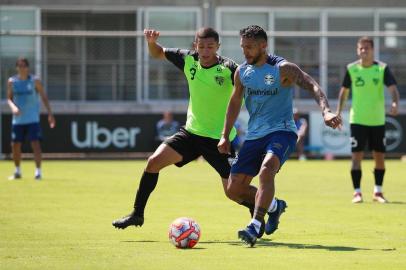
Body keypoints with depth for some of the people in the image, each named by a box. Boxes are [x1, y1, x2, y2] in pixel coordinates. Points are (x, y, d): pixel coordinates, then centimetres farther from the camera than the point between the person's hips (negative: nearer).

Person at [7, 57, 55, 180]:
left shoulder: (35, 81, -2)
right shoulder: (12, 81, 4)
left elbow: (44, 97, 3)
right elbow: (9, 98, 6)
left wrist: (50, 114, -2)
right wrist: (13, 107, -16)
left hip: (33, 118, -3)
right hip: (18, 119, 3)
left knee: (35, 143, -12)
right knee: (15, 145, 7)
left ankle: (38, 171, -11)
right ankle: (17, 172, 23)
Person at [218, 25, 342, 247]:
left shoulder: (282, 69, -11)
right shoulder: (242, 72, 7)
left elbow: (312, 86, -20)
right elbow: (235, 102, 20)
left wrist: (326, 111, -37)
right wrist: (225, 136, 15)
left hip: (281, 131, -6)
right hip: (254, 135, 6)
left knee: (266, 170, -35)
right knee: (234, 189, 0)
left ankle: (254, 227, -38)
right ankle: (274, 206, 26)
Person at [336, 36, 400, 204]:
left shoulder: (382, 69, -5)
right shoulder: (351, 69, -1)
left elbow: (393, 88, -13)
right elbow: (344, 91, 10)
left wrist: (395, 103, -33)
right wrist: (338, 112, 5)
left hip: (378, 120, 1)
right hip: (357, 120, -1)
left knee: (379, 156, 7)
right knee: (357, 155, -7)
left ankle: (378, 192, 22)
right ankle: (357, 192, -1)